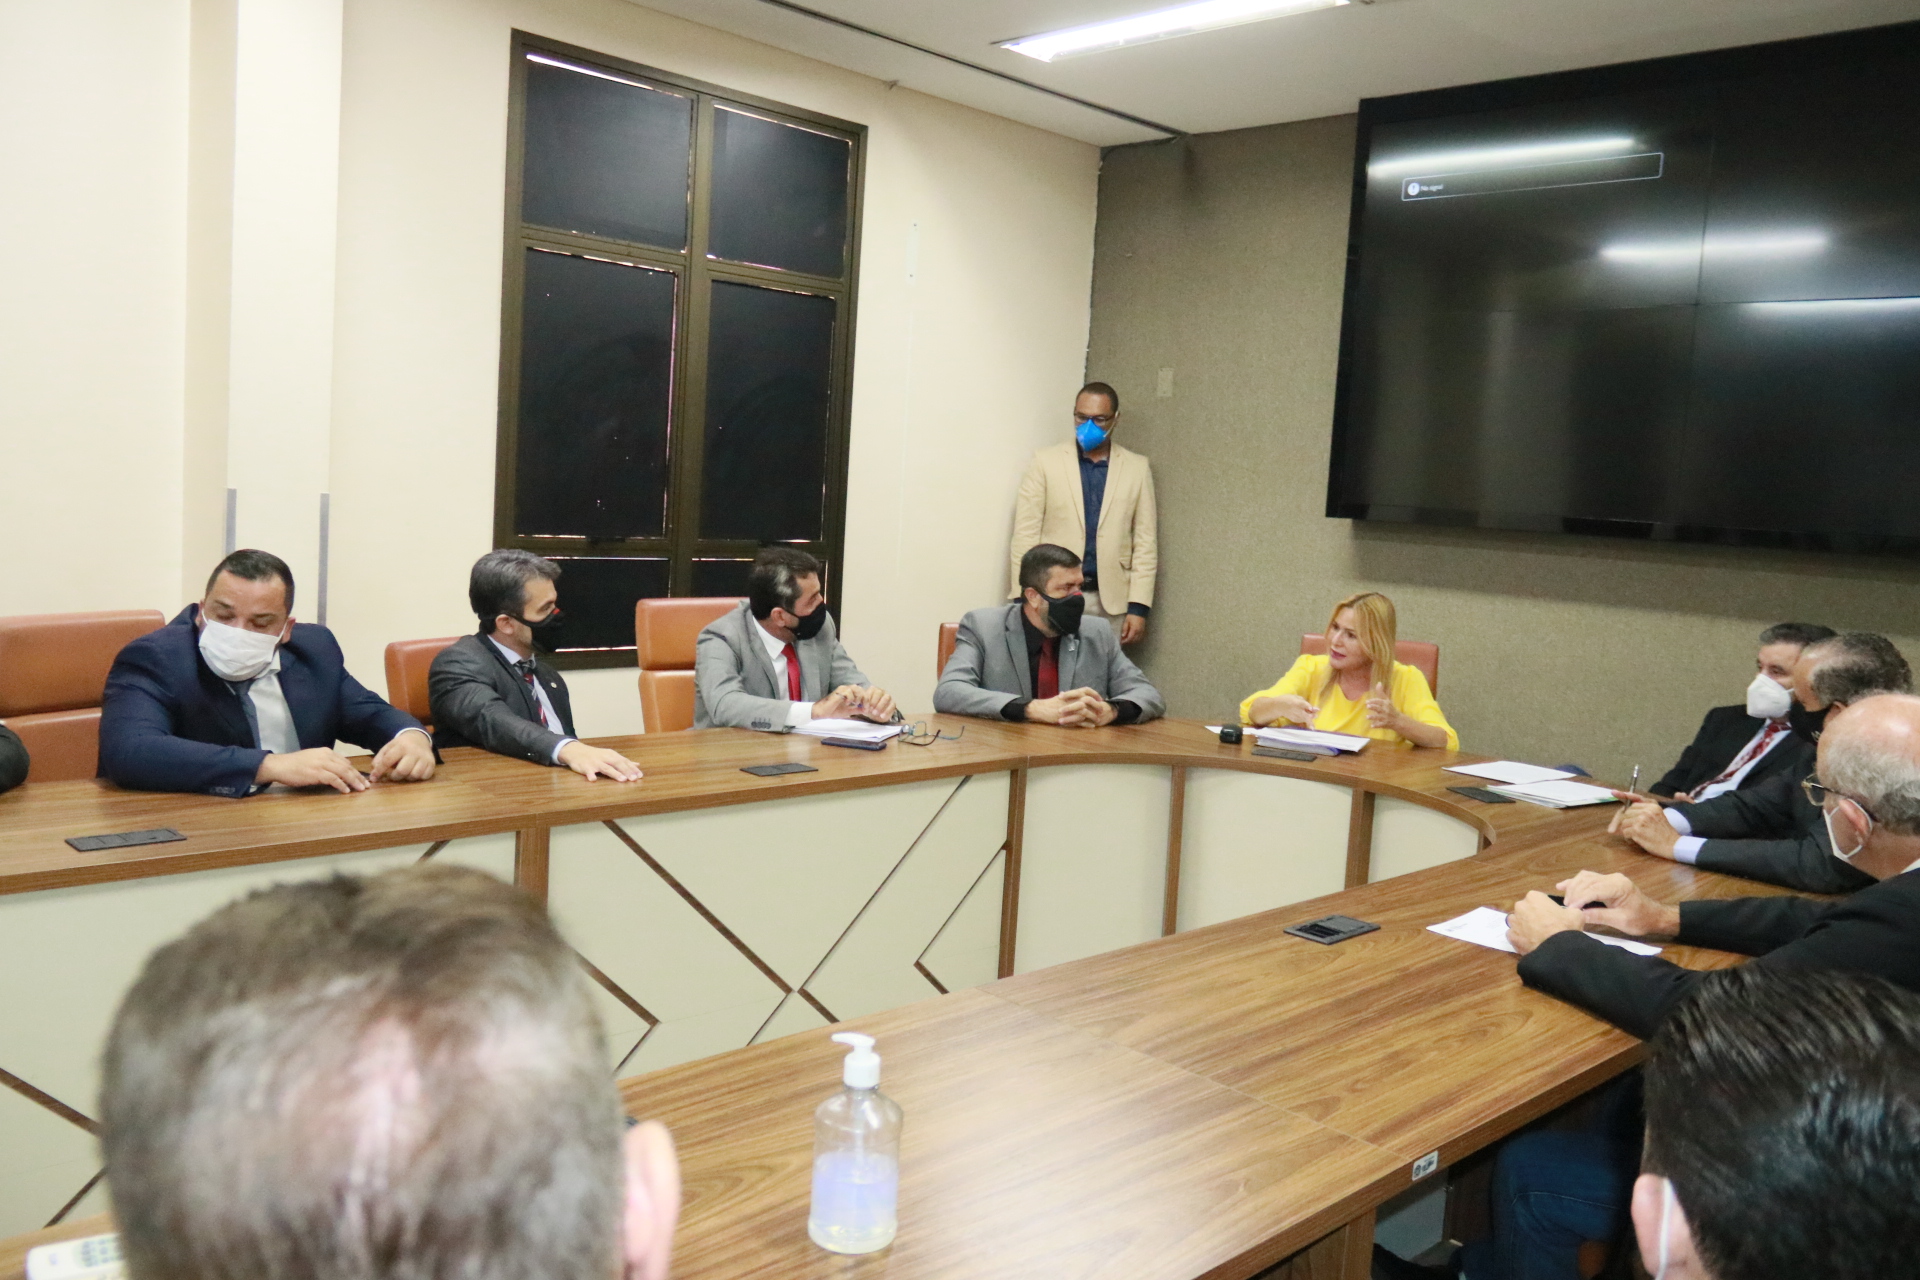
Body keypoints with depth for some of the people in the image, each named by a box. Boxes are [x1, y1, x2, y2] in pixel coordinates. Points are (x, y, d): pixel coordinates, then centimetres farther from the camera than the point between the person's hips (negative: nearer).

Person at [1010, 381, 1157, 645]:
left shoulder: (1137, 468, 8)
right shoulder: (1045, 461, 3)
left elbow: (1145, 541, 6)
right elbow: (1026, 533, -1)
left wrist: (1139, 607, -2)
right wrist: (1024, 600, -7)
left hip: (1110, 601, 1)